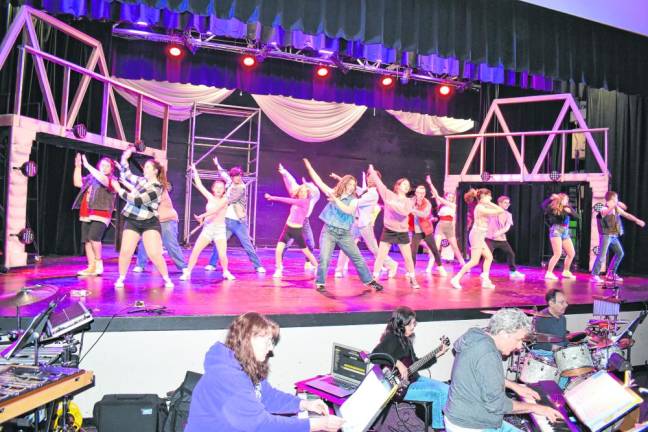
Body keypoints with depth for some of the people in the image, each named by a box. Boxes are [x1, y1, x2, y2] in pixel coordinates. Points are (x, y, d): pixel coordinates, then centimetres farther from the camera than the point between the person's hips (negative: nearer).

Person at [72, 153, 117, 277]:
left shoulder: (112, 180, -2)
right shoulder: (91, 178, 16)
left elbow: (103, 180, -23)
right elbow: (77, 183, 18)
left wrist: (88, 166, -20)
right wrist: (78, 167, 11)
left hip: (100, 215, -6)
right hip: (86, 215, 6)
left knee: (94, 237, -22)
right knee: (87, 241, 2)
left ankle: (99, 262, -2)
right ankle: (91, 267, 7)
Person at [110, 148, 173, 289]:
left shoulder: (157, 188, -14)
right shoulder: (141, 180, 9)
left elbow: (138, 200, -22)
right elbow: (125, 174, 22)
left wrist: (119, 190, -17)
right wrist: (124, 158, 11)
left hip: (150, 224, -5)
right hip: (132, 222, 6)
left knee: (154, 254, -12)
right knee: (125, 251, -5)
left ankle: (166, 279, 3)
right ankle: (121, 278, 11)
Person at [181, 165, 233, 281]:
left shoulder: (225, 199, -7)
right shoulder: (210, 197, 5)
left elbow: (216, 209, -21)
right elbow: (199, 185, 6)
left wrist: (202, 215, -27)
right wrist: (195, 170, 8)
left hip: (220, 229, -3)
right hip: (207, 228, 3)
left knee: (222, 255, -9)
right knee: (195, 251, -7)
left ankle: (226, 272, 16)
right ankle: (187, 272, 3)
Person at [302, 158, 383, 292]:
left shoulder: (353, 200, 2)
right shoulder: (333, 193, 4)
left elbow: (349, 210, -19)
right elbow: (318, 181, 3)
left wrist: (335, 200, -23)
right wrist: (308, 165, 2)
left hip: (345, 234, 1)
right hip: (329, 231, -1)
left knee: (358, 258, 6)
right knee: (324, 259, -11)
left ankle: (369, 281, 19)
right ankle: (320, 283, 6)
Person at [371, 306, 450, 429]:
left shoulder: (406, 339, 10)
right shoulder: (392, 339, -18)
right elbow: (375, 355, -35)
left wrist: (437, 354, 13)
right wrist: (398, 363, -35)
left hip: (413, 379, 9)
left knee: (446, 389, 2)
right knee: (439, 394, -14)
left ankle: (441, 425, 15)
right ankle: (440, 426, 10)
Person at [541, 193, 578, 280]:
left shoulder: (567, 208, 14)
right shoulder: (553, 208, -4)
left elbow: (576, 215, 7)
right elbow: (544, 205, -20)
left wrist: (570, 211, -10)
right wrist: (551, 198, -23)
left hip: (565, 232, 7)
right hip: (556, 231, -7)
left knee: (572, 253, 12)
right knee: (557, 254, -16)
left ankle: (566, 272, 30)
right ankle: (549, 273, -10)